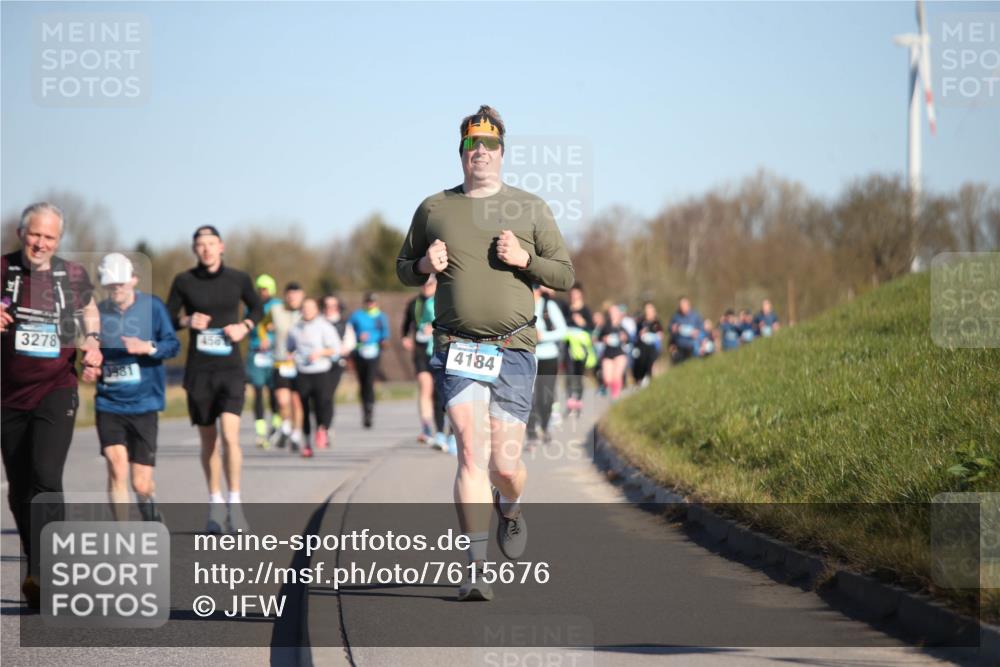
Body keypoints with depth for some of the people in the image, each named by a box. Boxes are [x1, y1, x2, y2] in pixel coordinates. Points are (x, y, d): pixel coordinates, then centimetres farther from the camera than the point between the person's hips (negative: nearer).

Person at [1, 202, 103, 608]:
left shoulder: (73, 275, 3)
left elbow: (89, 309, 24)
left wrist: (92, 342, 5)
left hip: (56, 390, -2)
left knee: (46, 477, -20)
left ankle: (40, 575, -26)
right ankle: (37, 567, 23)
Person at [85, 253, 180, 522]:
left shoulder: (152, 306, -1)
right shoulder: (98, 313, 4)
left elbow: (173, 345, -4)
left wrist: (148, 347, -23)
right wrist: (90, 369, -2)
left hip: (144, 404, -1)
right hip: (108, 404, 1)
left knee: (141, 483, 1)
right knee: (116, 465, -18)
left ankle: (151, 520, 37)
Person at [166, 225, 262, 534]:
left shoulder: (238, 279, 1)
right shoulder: (184, 282, 0)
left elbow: (256, 307, 17)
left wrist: (245, 326, -2)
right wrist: (186, 321, -13)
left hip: (230, 369, -1)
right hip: (198, 371, 1)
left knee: (230, 436, -16)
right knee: (208, 441, 9)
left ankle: (235, 505, -7)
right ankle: (215, 504, 24)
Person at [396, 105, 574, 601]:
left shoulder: (529, 208, 7)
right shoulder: (434, 209, 10)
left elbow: (565, 274, 8)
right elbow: (404, 270, 21)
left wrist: (524, 258, -10)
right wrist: (425, 264, -2)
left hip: (513, 350, 0)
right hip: (455, 349, 0)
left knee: (505, 465, -3)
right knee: (471, 452, -14)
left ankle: (509, 508, 35)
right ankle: (475, 569, -14)